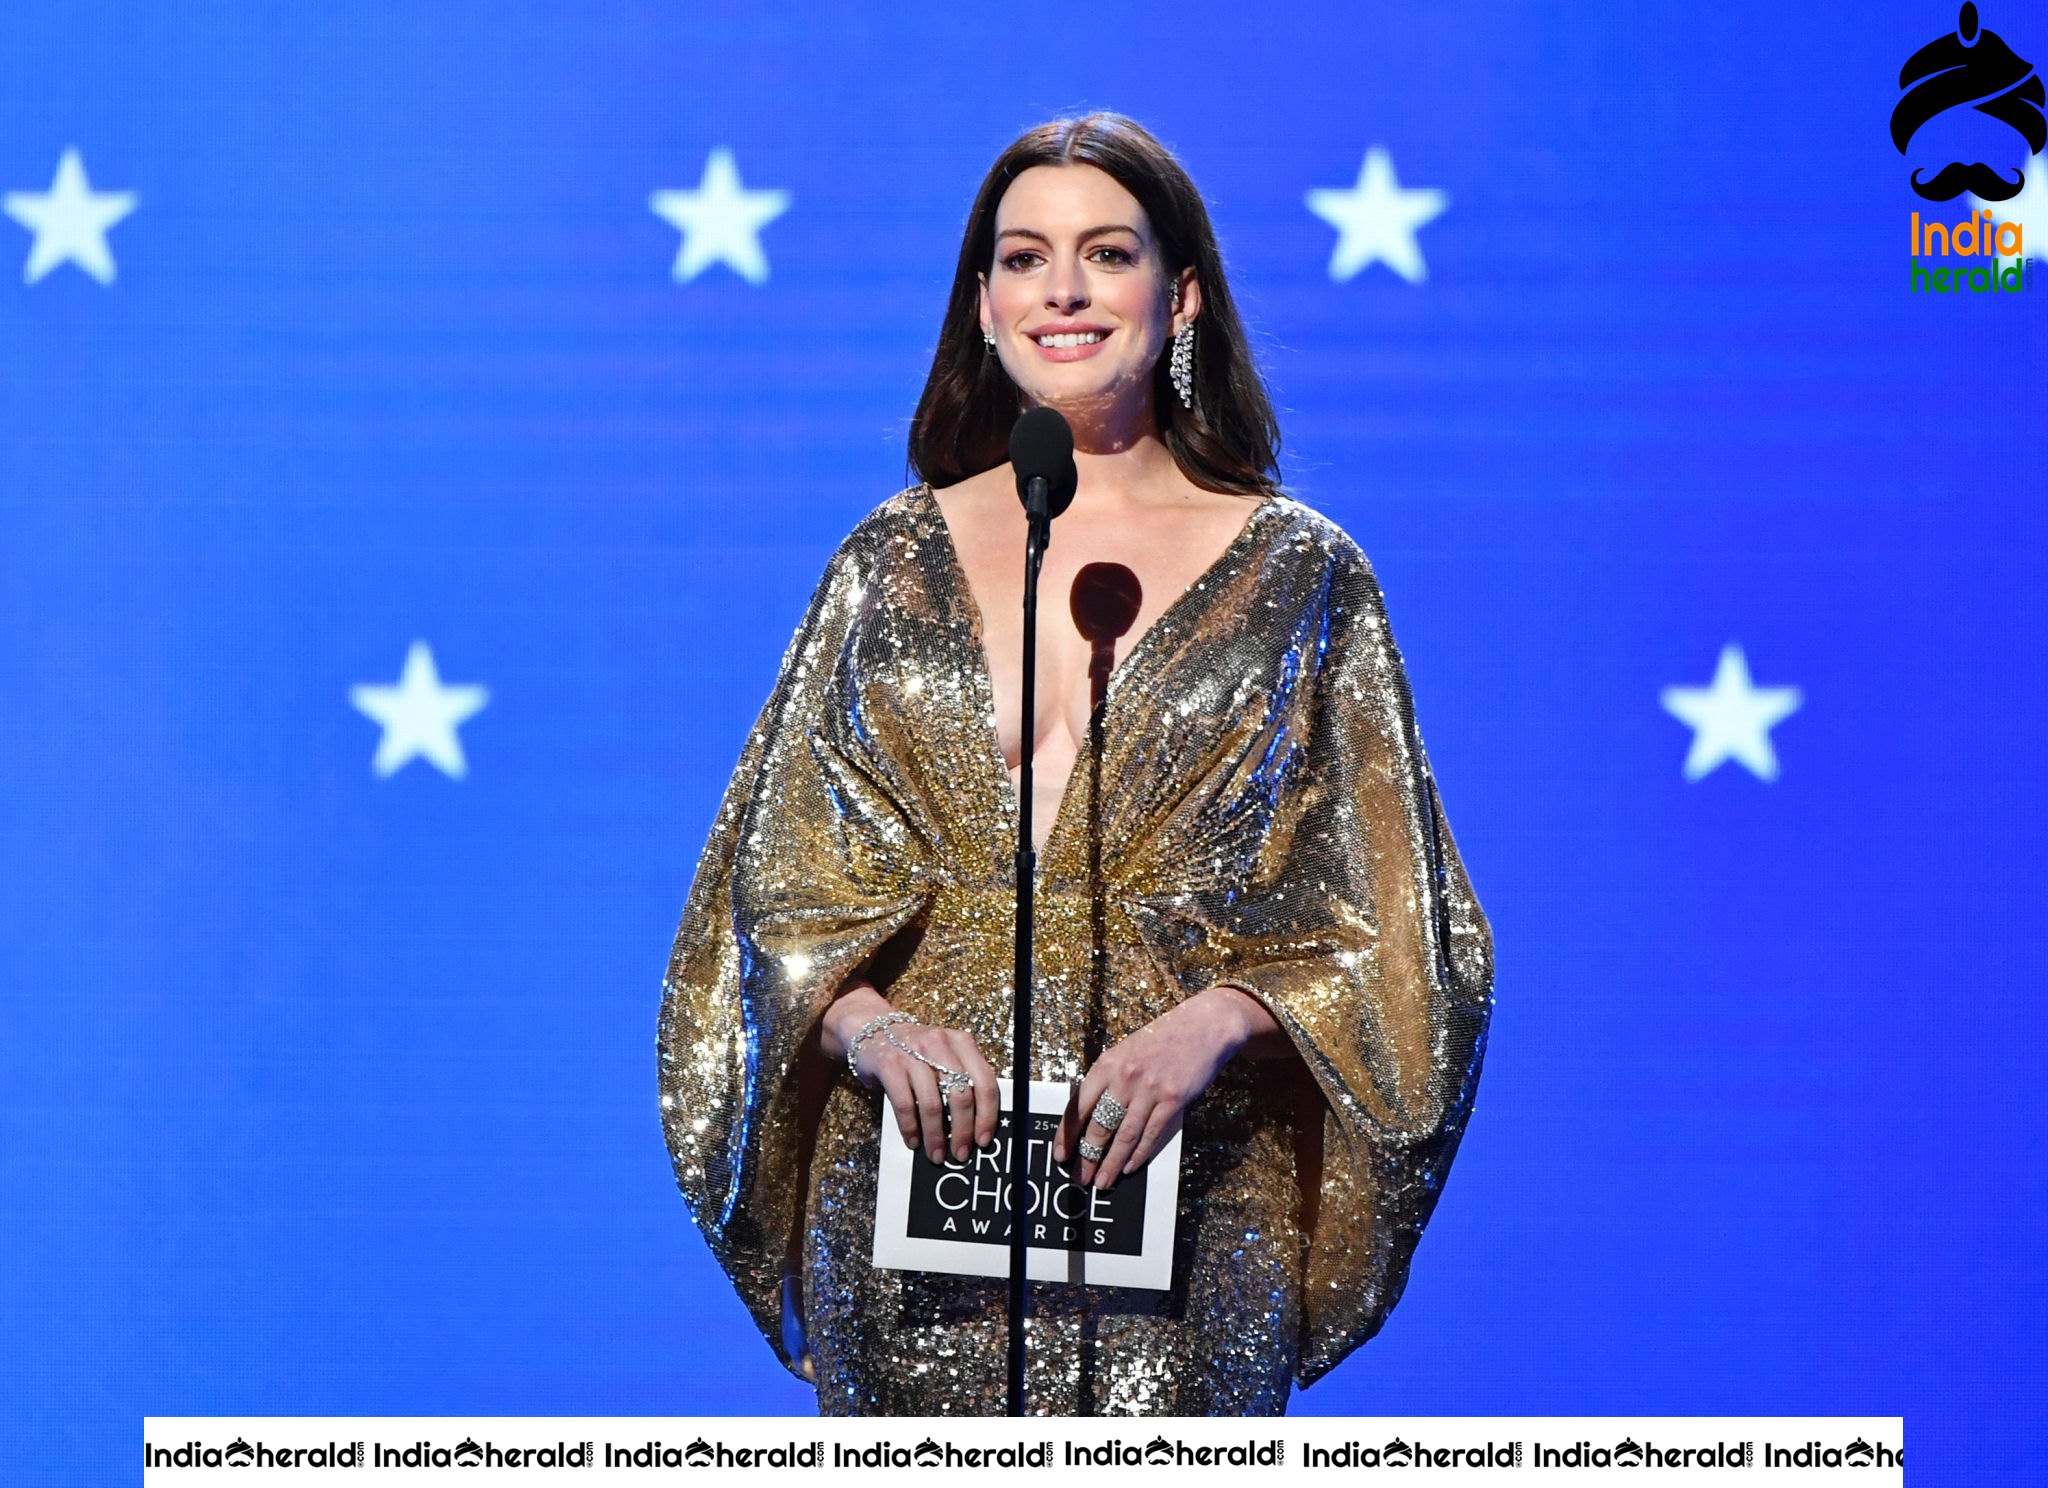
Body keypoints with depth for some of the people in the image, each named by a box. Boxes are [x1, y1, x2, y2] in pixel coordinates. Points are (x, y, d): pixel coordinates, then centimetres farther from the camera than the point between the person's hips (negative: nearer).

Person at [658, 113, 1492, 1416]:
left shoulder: (1295, 573, 4)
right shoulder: (897, 562, 9)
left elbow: (1377, 917, 2)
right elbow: (780, 882, 9)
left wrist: (1209, 1025, -16)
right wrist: (874, 1027, -11)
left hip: (1178, 1177, -1)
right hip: (916, 1168, 2)